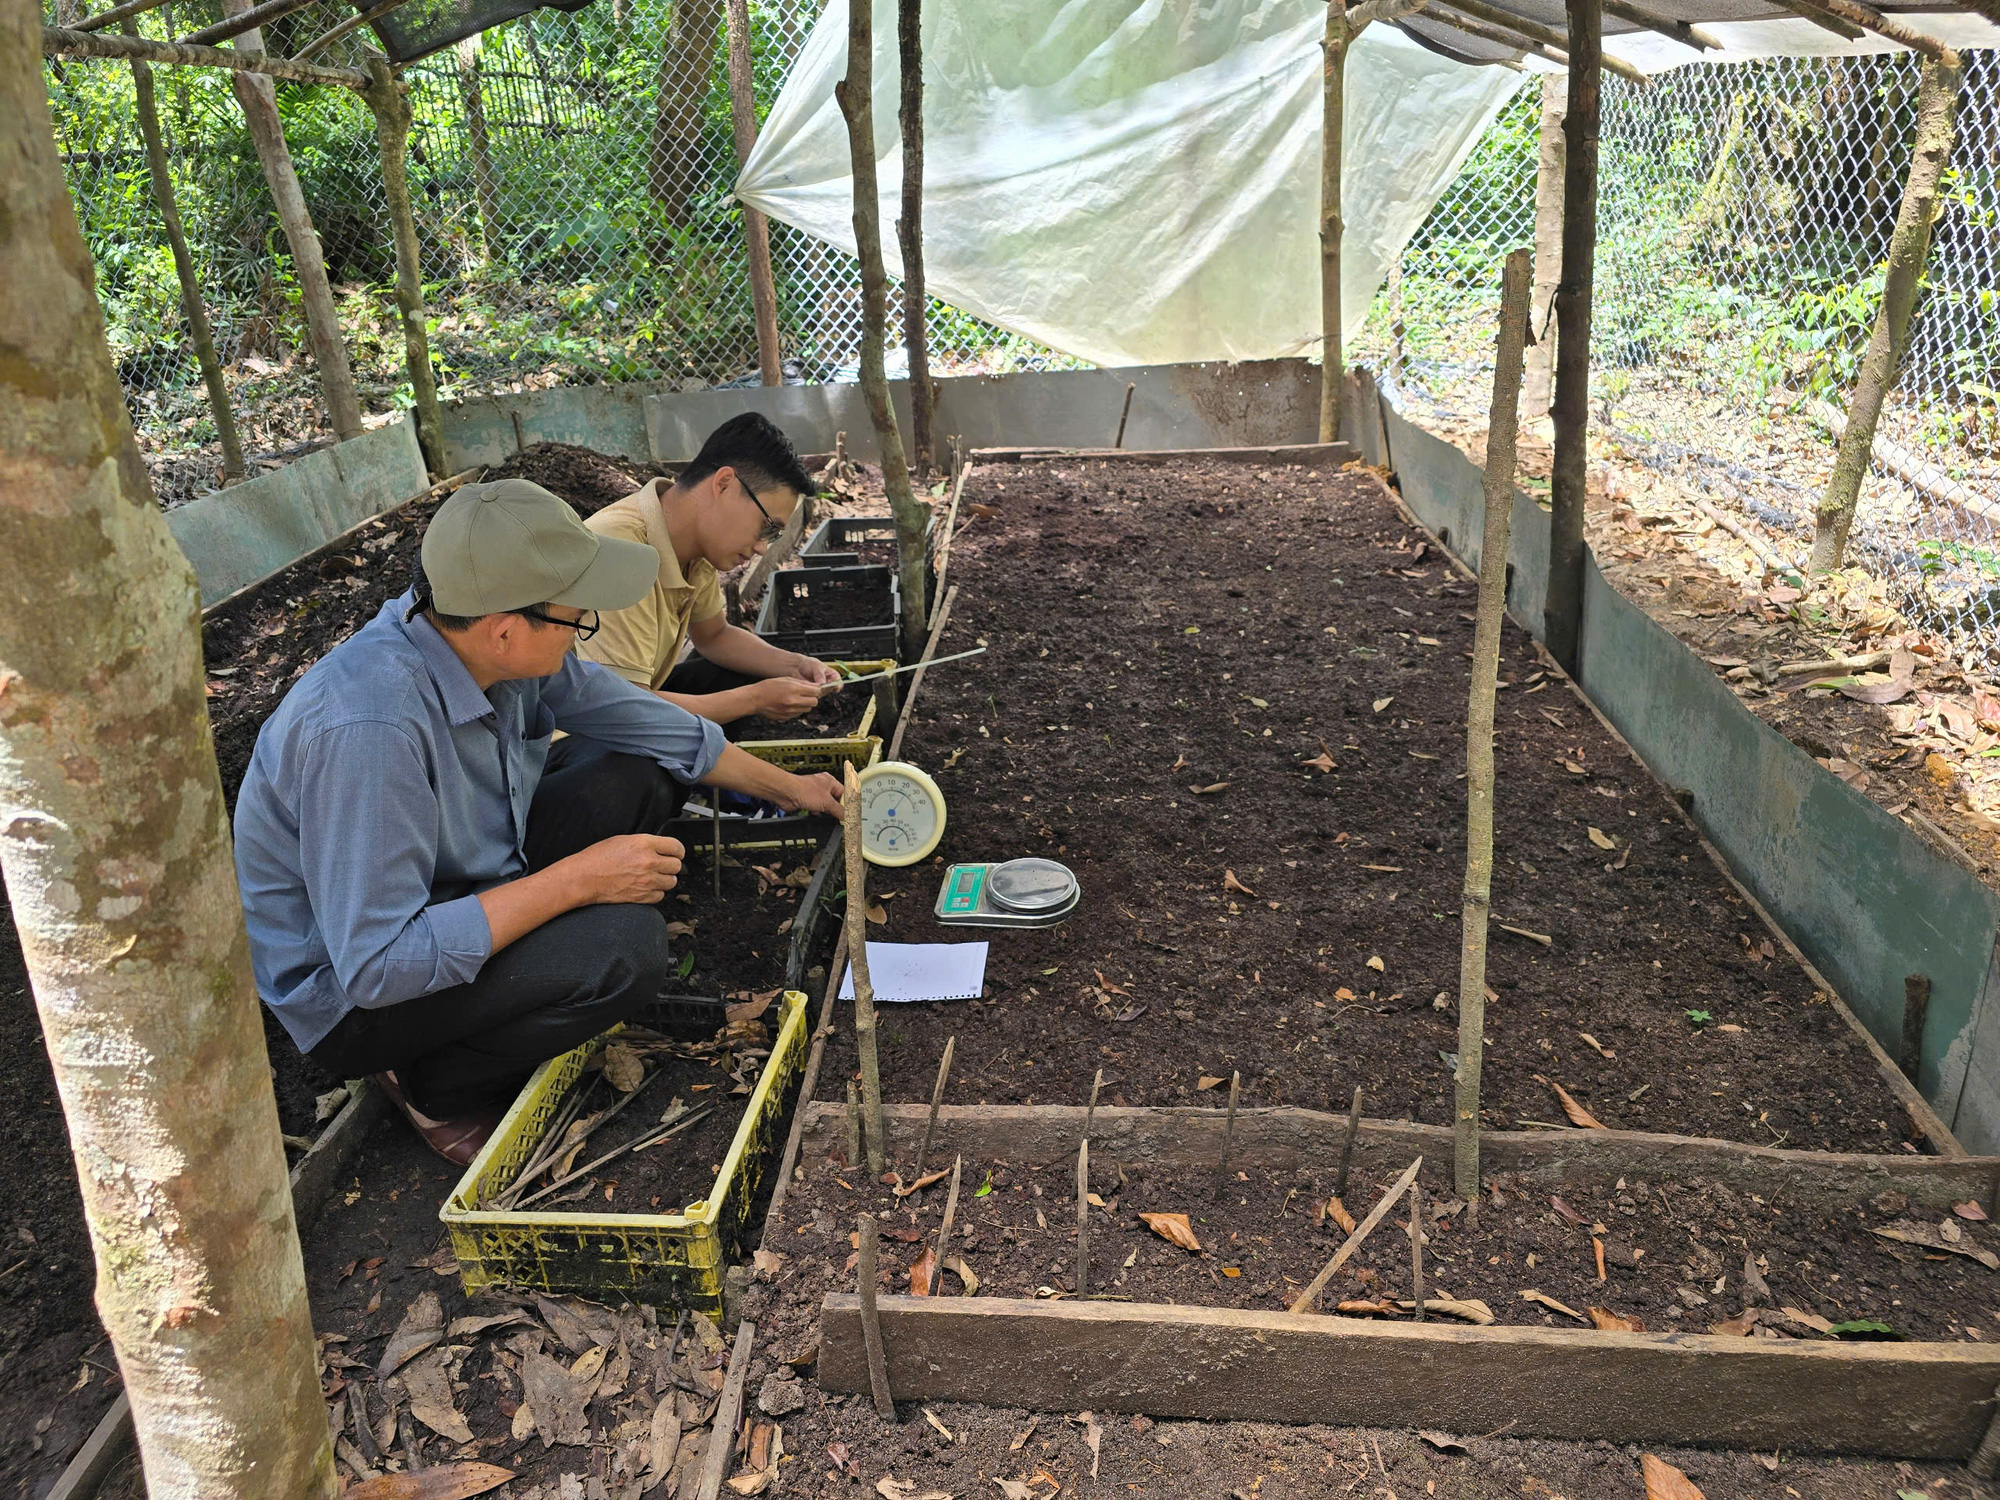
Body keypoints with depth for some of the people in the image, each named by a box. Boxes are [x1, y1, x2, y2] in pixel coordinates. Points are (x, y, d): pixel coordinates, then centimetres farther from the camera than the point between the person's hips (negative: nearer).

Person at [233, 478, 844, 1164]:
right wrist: (576, 879, -30)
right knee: (625, 943, -26)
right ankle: (437, 1087, -1)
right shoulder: (368, 730, -37)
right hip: (353, 996, -8)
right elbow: (375, 967, -34)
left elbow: (639, 719, 5)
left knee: (638, 787, 1)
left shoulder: (494, 643, -12)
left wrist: (788, 787, 14)